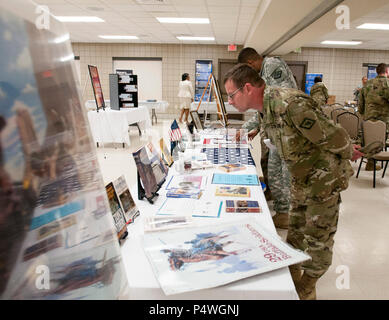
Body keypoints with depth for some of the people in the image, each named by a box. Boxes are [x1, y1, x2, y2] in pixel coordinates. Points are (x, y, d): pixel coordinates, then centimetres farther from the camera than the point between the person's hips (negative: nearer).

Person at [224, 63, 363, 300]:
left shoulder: (291, 105, -33)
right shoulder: (266, 107, -2)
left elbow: (333, 137, -25)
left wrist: (348, 152, -6)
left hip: (323, 177, -8)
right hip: (301, 178, 9)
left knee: (317, 238, 7)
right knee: (296, 232, 21)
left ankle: (306, 290, 27)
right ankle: (291, 279, 40)